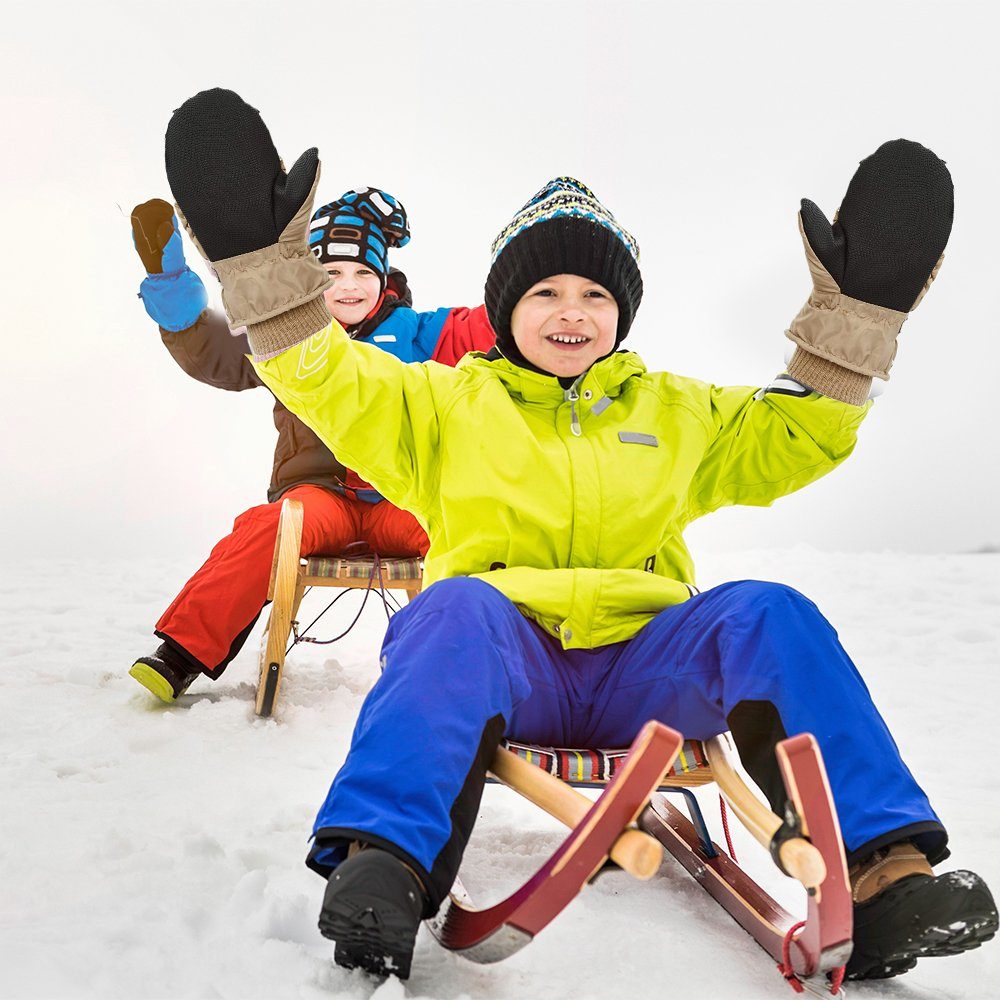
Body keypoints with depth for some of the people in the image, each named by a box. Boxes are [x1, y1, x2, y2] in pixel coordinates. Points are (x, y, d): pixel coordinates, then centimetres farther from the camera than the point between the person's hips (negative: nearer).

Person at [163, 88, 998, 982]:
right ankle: (387, 864, -49)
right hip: (499, 660, -1)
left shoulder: (674, 410, 24)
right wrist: (268, 269, -10)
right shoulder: (447, 402, 17)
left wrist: (855, 314, 4)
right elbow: (332, 382, 4)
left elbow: (795, 435, 17)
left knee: (766, 613, -26)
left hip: (644, 666, 2)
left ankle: (878, 873, -35)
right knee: (457, 608, -35)